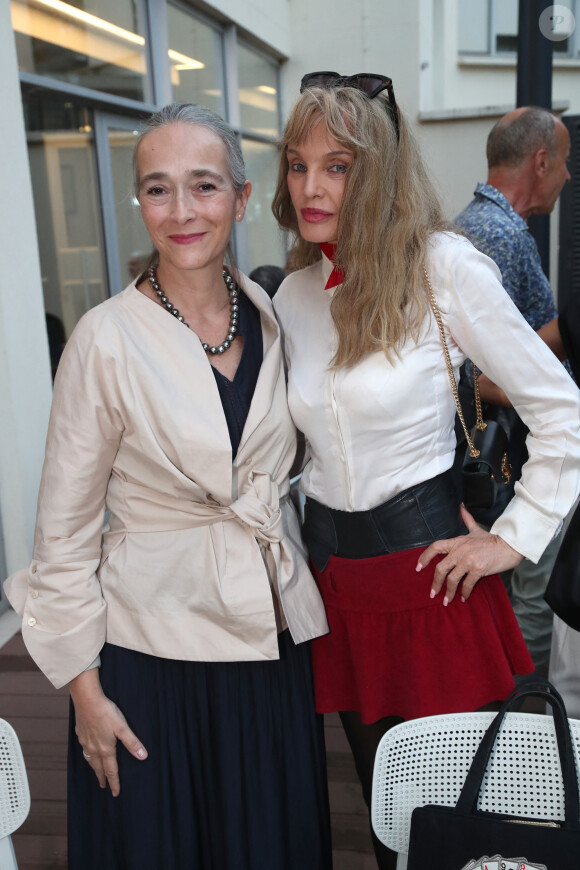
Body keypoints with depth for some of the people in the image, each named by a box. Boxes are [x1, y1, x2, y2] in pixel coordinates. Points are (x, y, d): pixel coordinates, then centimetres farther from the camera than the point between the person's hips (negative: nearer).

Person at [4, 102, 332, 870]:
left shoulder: (271, 318, 0)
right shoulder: (107, 340, -15)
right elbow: (65, 529, -10)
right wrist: (85, 686, -8)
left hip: (273, 638, 5)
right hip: (154, 652, -4)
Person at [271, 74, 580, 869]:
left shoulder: (444, 268, -12)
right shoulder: (293, 297, 6)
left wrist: (514, 537, -9)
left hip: (425, 565, -5)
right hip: (333, 575, 5)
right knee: (382, 795, 19)